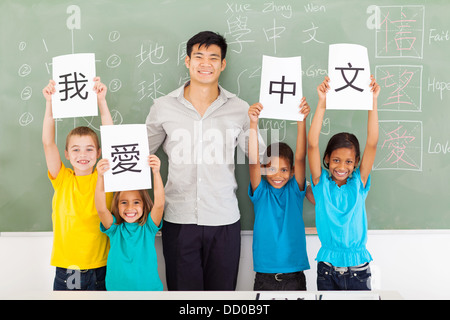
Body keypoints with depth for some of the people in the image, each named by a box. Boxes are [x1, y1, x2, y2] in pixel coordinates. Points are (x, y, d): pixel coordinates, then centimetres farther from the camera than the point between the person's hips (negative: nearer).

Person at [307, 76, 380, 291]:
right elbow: (312, 144, -13)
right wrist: (322, 103, -19)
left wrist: (373, 101, -13)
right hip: (327, 268, 0)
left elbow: (372, 143, -8)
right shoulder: (321, 183, -2)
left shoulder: (359, 183, 0)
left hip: (358, 268, 1)